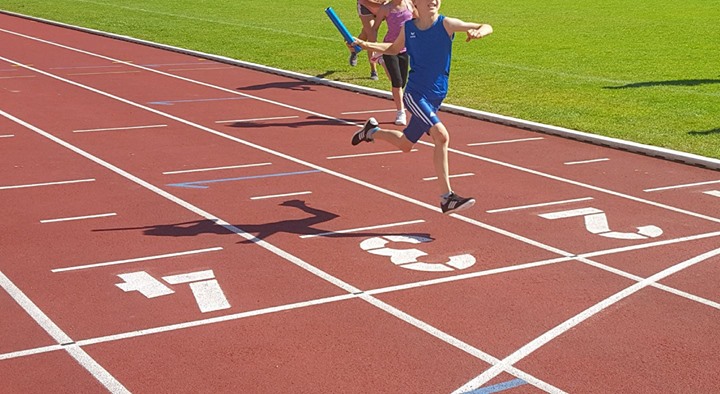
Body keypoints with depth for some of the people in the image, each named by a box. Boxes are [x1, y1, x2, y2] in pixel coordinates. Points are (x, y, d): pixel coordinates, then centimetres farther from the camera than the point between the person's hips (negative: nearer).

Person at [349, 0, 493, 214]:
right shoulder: (408, 27, 0)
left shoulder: (446, 24, -5)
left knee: (404, 145, 16)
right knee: (441, 136, -24)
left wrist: (479, 31, -33)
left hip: (435, 98, 3)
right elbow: (394, 48, 22)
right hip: (414, 94, -3)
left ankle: (372, 130, 47)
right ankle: (447, 198, -18)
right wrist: (365, 44, 14)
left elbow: (486, 27, -10)